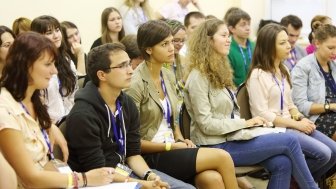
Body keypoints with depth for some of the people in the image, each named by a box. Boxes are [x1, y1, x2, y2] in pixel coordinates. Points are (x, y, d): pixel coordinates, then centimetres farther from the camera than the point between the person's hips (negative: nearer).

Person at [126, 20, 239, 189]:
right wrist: (171, 146, -14)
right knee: (222, 157, -19)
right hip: (151, 156, -6)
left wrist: (180, 140, 1)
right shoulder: (136, 84, -14)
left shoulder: (168, 76, 9)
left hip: (170, 149, 6)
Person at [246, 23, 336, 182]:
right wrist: (297, 124, -14)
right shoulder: (258, 75, -12)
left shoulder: (283, 71, 15)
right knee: (323, 154, -21)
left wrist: (301, 118, -3)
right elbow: (262, 114, -16)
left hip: (290, 125, 9)